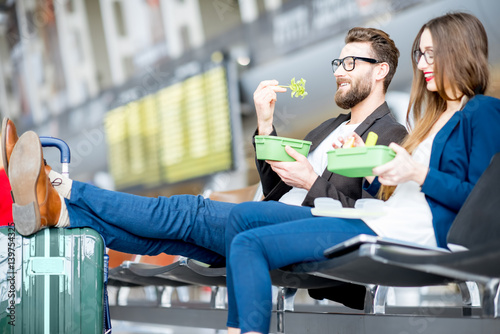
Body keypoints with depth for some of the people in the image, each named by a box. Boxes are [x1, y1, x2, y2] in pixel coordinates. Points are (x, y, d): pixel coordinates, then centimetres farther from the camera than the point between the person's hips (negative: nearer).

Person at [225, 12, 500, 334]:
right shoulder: (437, 115, 26)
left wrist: (418, 173, -18)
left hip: (410, 234, -10)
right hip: (378, 222, 10)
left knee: (249, 244, -18)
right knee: (245, 215, 5)